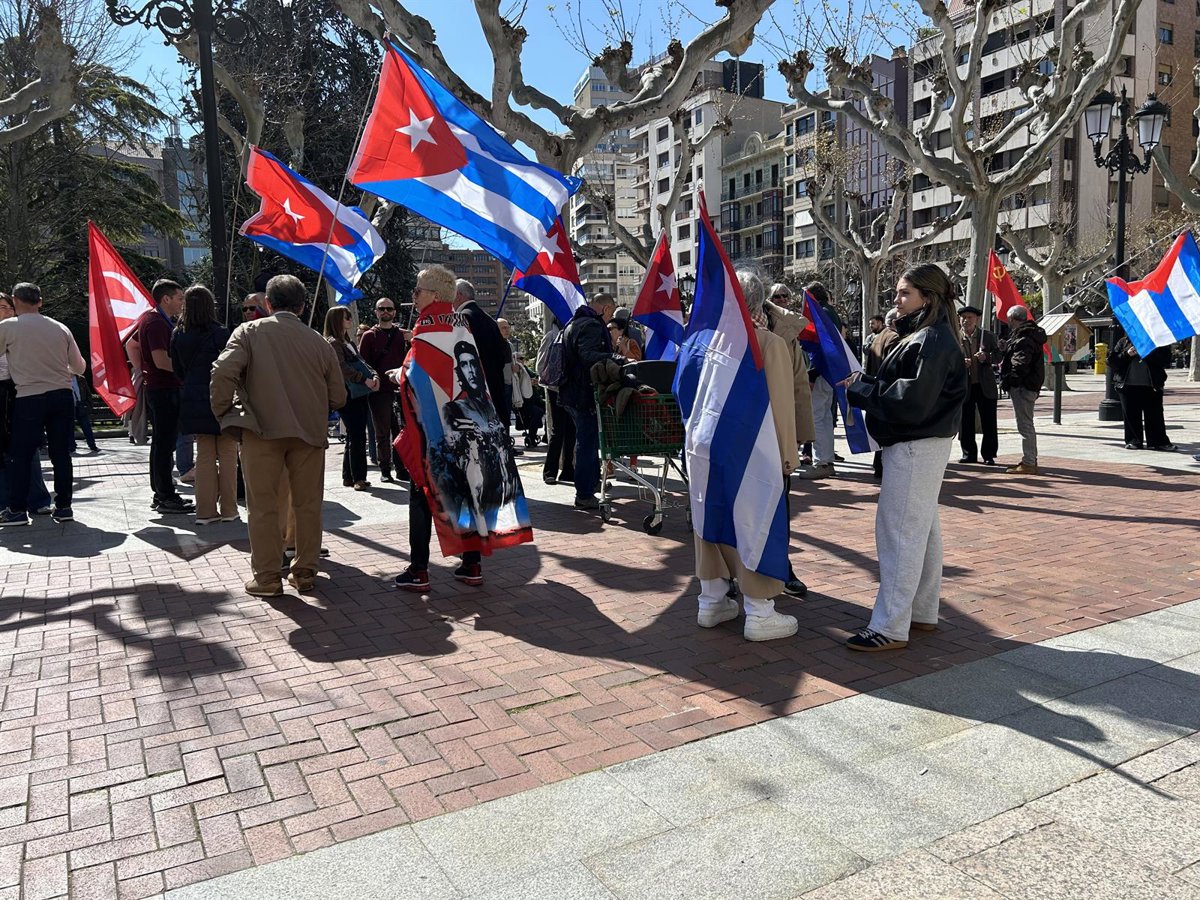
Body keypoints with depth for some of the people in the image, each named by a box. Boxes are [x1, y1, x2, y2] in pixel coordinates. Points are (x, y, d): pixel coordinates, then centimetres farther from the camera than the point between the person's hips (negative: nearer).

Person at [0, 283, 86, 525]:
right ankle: (63, 506, 11)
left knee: (20, 455, 6)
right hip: (62, 394, 3)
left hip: (29, 398, -3)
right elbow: (79, 367, 12)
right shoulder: (60, 328, 7)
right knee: (61, 453, 8)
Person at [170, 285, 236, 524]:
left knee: (204, 455, 11)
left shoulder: (178, 335, 4)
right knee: (227, 455, 4)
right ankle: (228, 509, 7)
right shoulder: (220, 333, -12)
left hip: (193, 402, 5)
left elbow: (178, 370, 11)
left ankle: (205, 510, 12)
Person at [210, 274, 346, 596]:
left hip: (262, 428, -2)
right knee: (308, 505, 11)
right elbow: (338, 397, 8)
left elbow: (224, 372, -12)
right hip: (310, 432, 2)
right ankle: (305, 572, 19)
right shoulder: (319, 342, 8)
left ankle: (267, 578, 11)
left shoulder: (250, 332, 3)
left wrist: (223, 413, 1)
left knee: (263, 506, 6)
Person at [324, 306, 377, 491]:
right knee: (357, 436, -10)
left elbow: (360, 362, 16)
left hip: (360, 394, 9)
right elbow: (342, 367, -17)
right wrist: (364, 379, -24)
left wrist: (374, 375, -4)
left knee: (355, 436, 11)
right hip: (349, 396, -9)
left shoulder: (349, 342, 21)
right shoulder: (333, 343, -5)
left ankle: (349, 476, 18)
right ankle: (358, 478, -7)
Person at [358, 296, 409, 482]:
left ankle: (401, 468, 9)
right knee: (382, 433, 4)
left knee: (400, 431, 2)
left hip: (400, 390, 1)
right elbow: (362, 362, 1)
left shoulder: (402, 334, 12)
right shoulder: (369, 336, 7)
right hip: (379, 391, -1)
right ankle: (385, 470, 11)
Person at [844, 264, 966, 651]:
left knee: (899, 532, -8)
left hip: (917, 448, -11)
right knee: (921, 530, 15)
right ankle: (923, 612, 26)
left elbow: (914, 398, -23)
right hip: (916, 445, 11)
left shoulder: (934, 340, -16)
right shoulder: (921, 335, 16)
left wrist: (862, 389, -16)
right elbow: (897, 385, 14)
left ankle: (890, 628, -3)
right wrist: (864, 382, -2)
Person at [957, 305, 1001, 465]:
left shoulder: (988, 336, 5)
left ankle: (989, 455, 11)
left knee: (988, 423, 2)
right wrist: (960, 363, -18)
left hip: (985, 386, 0)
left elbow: (998, 356, 5)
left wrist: (987, 357, -16)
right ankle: (969, 454, 16)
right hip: (964, 387, 0)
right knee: (966, 423, 4)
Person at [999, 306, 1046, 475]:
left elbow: (1021, 363, -25)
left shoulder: (1023, 337, -17)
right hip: (1031, 385, 11)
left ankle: (1028, 464, -6)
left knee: (1025, 425, -8)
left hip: (1022, 386, -11)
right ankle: (1030, 460, 28)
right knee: (1027, 424, 19)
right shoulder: (1032, 334, 16)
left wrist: (1009, 379, -16)